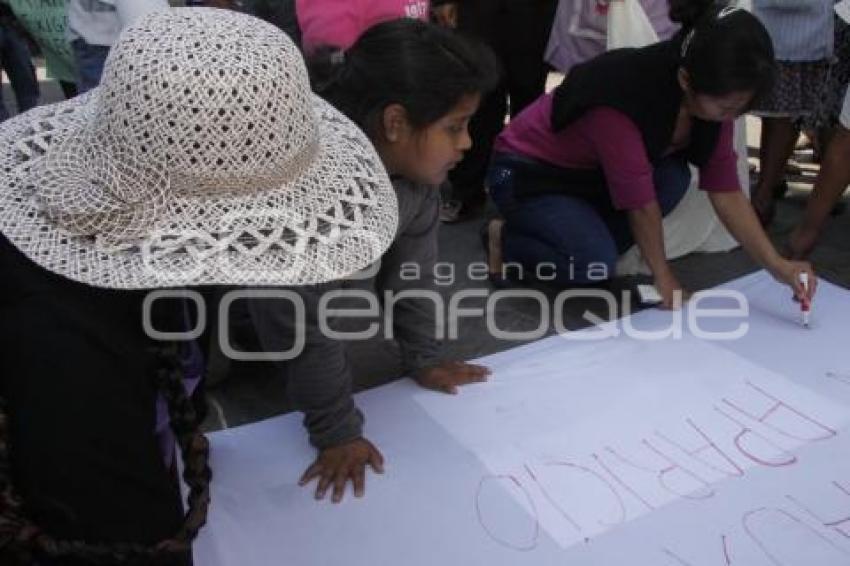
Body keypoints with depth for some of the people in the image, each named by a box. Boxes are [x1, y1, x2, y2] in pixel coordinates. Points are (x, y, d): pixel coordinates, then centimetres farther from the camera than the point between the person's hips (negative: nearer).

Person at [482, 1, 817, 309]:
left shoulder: (713, 94, -14)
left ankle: (585, 242, -1)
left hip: (589, 171, 7)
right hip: (528, 172, -7)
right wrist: (664, 279, -14)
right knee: (596, 264, -27)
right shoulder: (622, 97, -36)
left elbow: (726, 191, -9)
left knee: (674, 178, -19)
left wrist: (778, 266, -15)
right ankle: (504, 237, -1)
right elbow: (641, 202, -27)